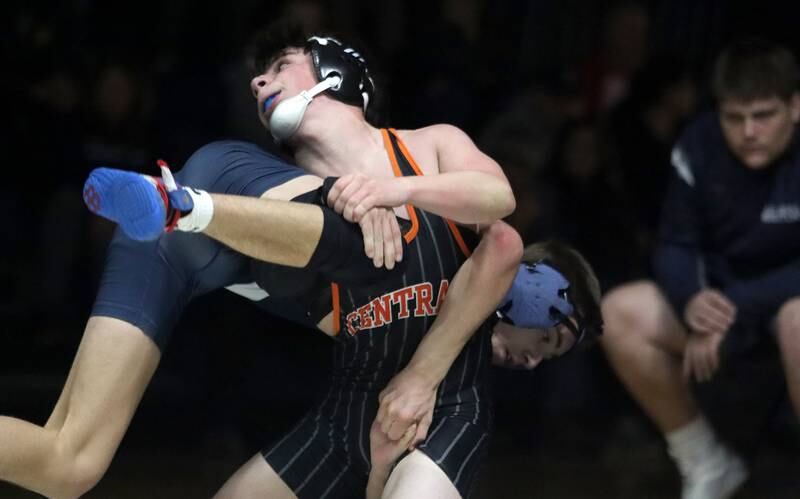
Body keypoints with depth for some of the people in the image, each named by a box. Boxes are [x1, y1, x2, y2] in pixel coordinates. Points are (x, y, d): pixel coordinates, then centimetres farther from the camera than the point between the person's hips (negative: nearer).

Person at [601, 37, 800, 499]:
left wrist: (736, 313, -34)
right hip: (727, 298, 6)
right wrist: (691, 298, -27)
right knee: (619, 314, -13)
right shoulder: (701, 144, -10)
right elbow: (677, 245, -5)